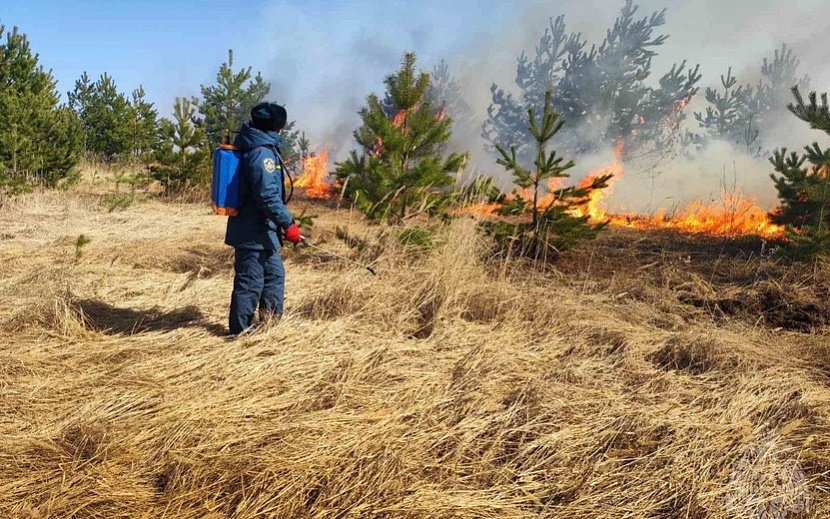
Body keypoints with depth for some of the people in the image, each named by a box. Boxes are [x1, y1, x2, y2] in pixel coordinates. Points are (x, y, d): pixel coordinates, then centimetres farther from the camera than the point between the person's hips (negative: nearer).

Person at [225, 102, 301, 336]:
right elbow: (268, 196, -26)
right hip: (254, 231, -10)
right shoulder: (262, 153, -19)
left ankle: (271, 322, 28)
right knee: (250, 281, 0)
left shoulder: (251, 147, 13)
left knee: (274, 274, 19)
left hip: (258, 229, 10)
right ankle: (241, 329, 10)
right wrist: (288, 223, -21)